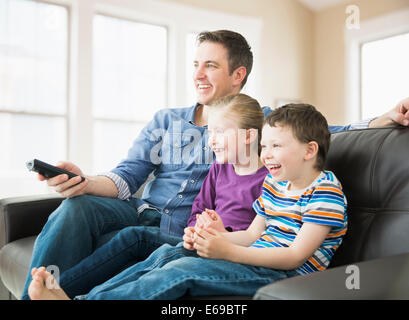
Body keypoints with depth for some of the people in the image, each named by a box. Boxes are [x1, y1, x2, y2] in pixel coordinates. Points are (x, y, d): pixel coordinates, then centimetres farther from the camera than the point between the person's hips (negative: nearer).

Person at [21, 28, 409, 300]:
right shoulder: (165, 120, 15)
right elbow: (127, 177, 7)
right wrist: (85, 182, -16)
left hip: (187, 235, -3)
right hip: (143, 212, 4)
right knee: (76, 208, -26)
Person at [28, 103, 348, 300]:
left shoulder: (325, 192, -12)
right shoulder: (273, 183, 17)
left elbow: (295, 256, -20)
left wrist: (227, 251, -27)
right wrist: (213, 237, -2)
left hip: (283, 274, -8)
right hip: (256, 258, 9)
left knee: (183, 270, -26)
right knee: (168, 254, -11)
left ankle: (82, 301, -26)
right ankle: (80, 296, -18)